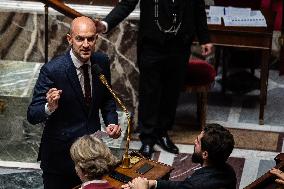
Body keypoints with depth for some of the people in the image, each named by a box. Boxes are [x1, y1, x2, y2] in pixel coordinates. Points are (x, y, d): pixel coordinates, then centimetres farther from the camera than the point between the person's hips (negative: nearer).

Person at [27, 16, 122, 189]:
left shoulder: (102, 62, -6)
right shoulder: (52, 70, -22)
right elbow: (32, 116, -20)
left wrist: (112, 122, -6)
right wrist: (49, 107, -41)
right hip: (60, 154, -5)